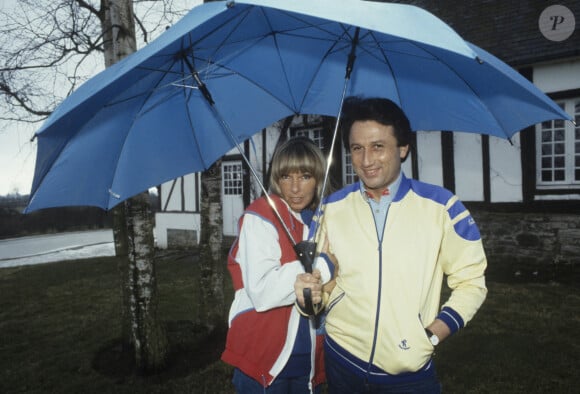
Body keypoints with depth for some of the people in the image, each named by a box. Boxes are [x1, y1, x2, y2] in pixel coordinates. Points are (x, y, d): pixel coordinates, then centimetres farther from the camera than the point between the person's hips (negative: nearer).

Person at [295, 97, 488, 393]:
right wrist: (310, 295, -17)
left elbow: (470, 280, -2)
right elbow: (325, 280, 4)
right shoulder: (332, 208, -3)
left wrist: (432, 335, -11)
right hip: (342, 362, 3)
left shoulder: (441, 206, -10)